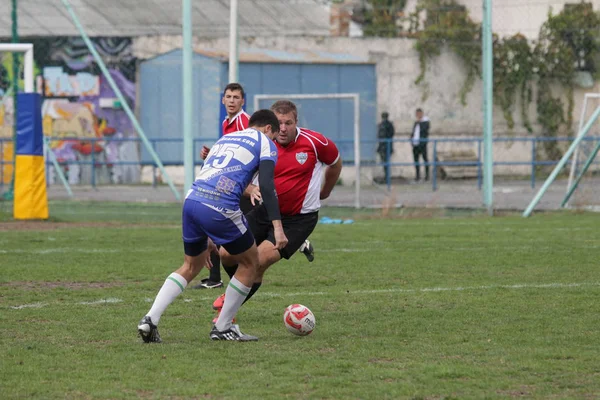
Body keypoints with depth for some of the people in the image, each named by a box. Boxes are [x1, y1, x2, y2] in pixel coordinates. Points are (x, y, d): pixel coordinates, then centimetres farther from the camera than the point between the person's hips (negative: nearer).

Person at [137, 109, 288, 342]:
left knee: (191, 267, 24)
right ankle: (222, 328, 18)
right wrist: (277, 227, -12)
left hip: (191, 199, 7)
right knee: (250, 263, 15)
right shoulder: (265, 143, 11)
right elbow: (266, 185, -6)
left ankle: (150, 320, 8)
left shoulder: (225, 139, 32)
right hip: (220, 207, -7)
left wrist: (206, 237, 34)